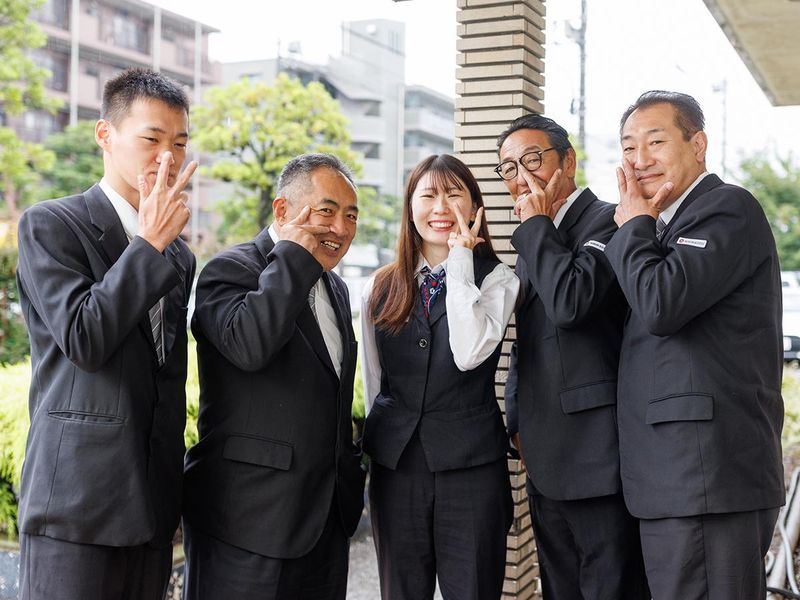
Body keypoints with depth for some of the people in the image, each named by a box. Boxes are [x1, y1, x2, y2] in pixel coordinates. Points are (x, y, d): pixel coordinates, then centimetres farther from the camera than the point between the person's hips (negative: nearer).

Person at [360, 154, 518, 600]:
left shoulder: (496, 278, -1)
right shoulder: (382, 288, 8)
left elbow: (469, 354, -19)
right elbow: (373, 381, 13)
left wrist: (460, 261, -13)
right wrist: (383, 438, 9)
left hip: (471, 463, -3)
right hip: (395, 464, 3)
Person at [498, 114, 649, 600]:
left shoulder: (607, 222, -9)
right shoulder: (536, 243, 17)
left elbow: (571, 303, -27)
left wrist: (536, 227, -13)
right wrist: (518, 422, 16)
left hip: (599, 462, -9)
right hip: (548, 464, 9)